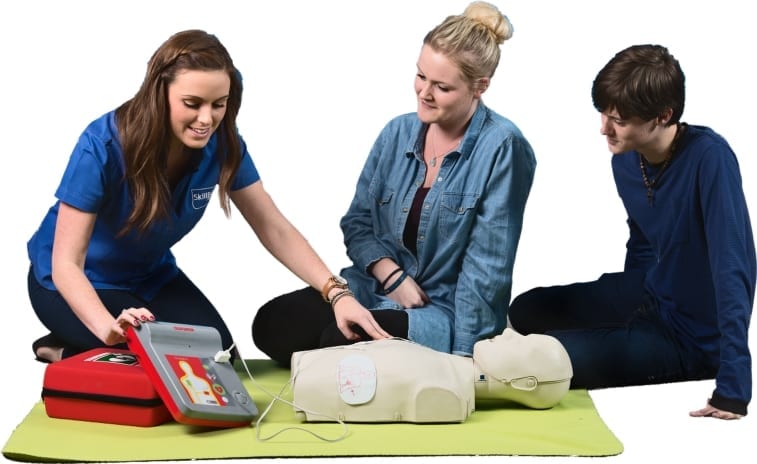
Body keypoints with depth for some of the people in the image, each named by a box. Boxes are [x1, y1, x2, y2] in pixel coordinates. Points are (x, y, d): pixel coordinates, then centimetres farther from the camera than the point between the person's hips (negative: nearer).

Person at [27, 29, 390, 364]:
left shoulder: (222, 143, -18)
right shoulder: (103, 146, -31)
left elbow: (274, 229, -13)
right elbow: (66, 262, -32)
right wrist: (107, 327, -51)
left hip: (149, 275, 6)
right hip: (80, 282, -6)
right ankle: (67, 352, 3)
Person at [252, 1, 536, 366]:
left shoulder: (502, 147, -15)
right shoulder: (399, 132, 3)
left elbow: (485, 266, -16)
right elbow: (357, 222, 8)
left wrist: (460, 360, -18)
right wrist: (392, 276, -12)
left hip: (447, 309, -5)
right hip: (375, 288, 5)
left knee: (340, 341, -29)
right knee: (271, 324, -17)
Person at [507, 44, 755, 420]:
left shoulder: (709, 159, -30)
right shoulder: (626, 158, -7)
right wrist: (622, 304, 23)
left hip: (694, 336, -8)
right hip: (651, 297, 8)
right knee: (526, 311, 14)